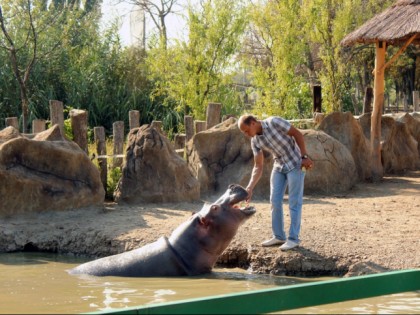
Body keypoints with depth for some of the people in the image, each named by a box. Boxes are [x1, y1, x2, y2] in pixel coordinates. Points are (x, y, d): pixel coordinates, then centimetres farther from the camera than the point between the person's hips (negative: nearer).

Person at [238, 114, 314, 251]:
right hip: (279, 166, 6)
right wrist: (250, 188, -13)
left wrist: (305, 156, -17)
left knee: (294, 202, -4)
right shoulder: (255, 141, -4)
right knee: (275, 201, 4)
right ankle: (278, 236, 14)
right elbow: (258, 167, -2)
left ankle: (293, 238, 0)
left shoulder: (274, 122, -22)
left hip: (295, 164, -6)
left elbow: (297, 134, -16)